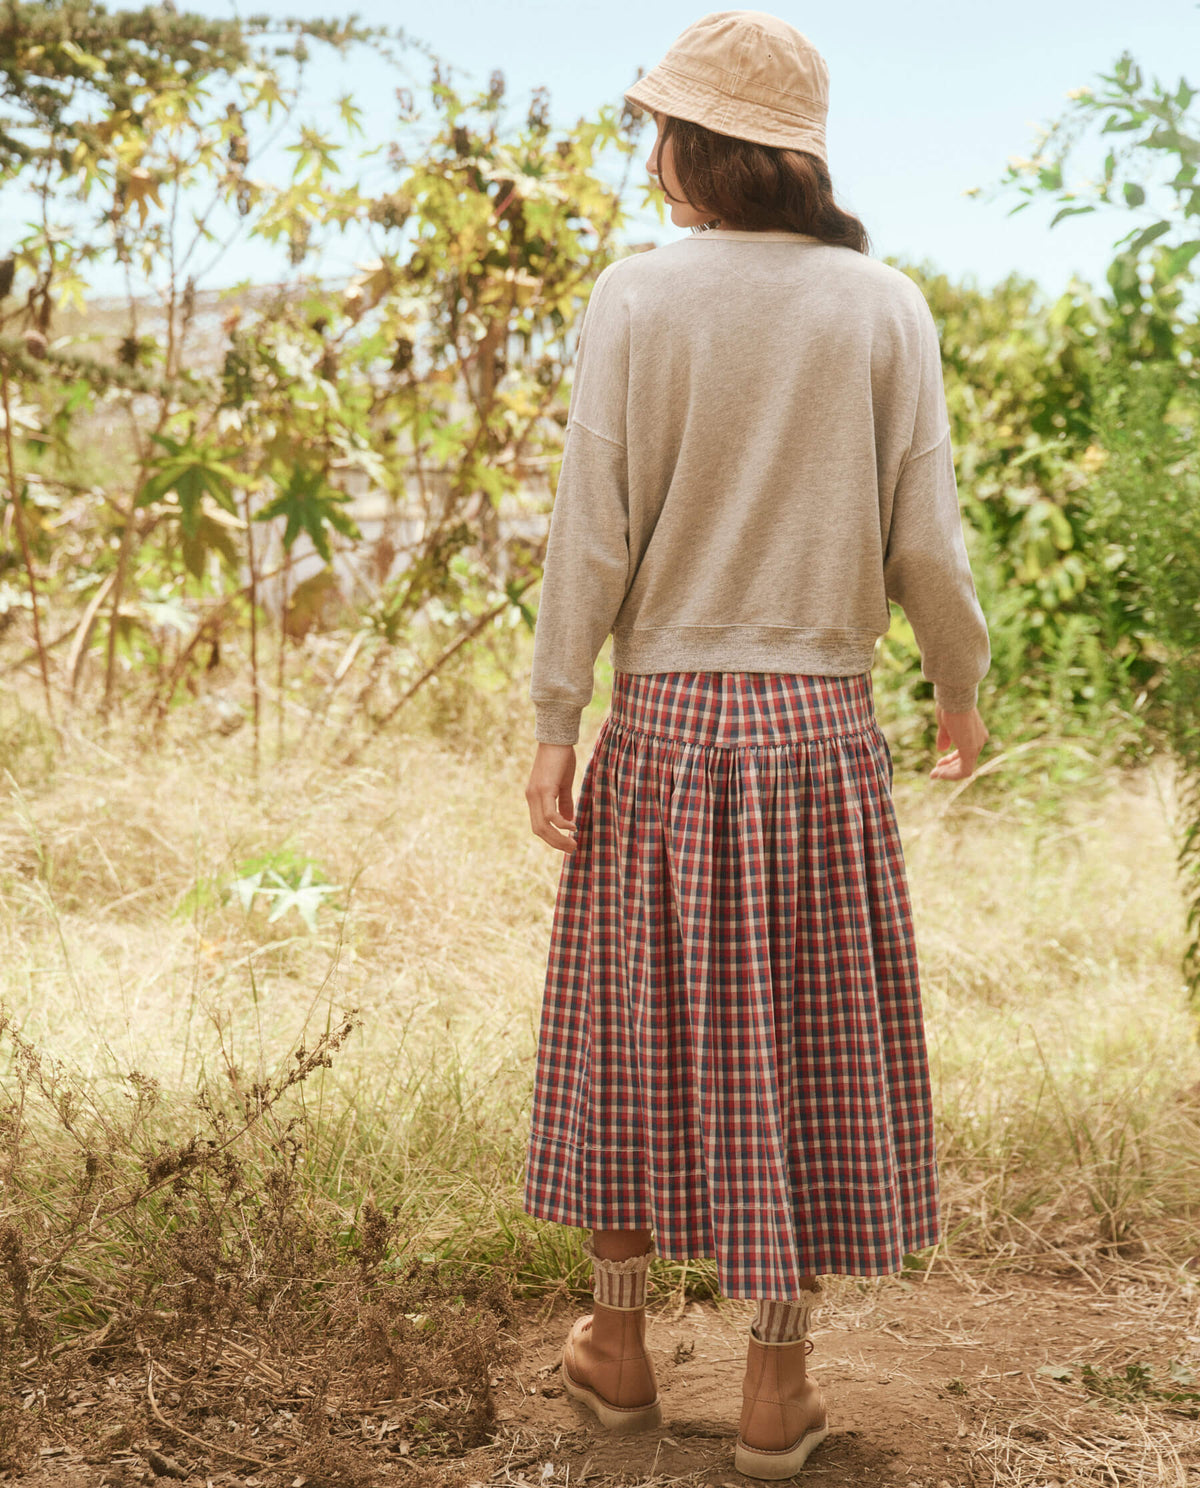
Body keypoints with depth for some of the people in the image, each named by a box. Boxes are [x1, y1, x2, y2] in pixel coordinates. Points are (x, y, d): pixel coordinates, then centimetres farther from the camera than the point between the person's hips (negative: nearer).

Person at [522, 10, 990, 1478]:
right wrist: (960, 686, 13)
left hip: (665, 718, 0)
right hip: (821, 722, 1)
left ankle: (618, 1347, 29)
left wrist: (551, 724, -2)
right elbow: (925, 540, -3)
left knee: (641, 1028, 14)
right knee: (806, 1045, 10)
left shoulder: (636, 296, -5)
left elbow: (593, 528, -8)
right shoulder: (884, 305, -2)